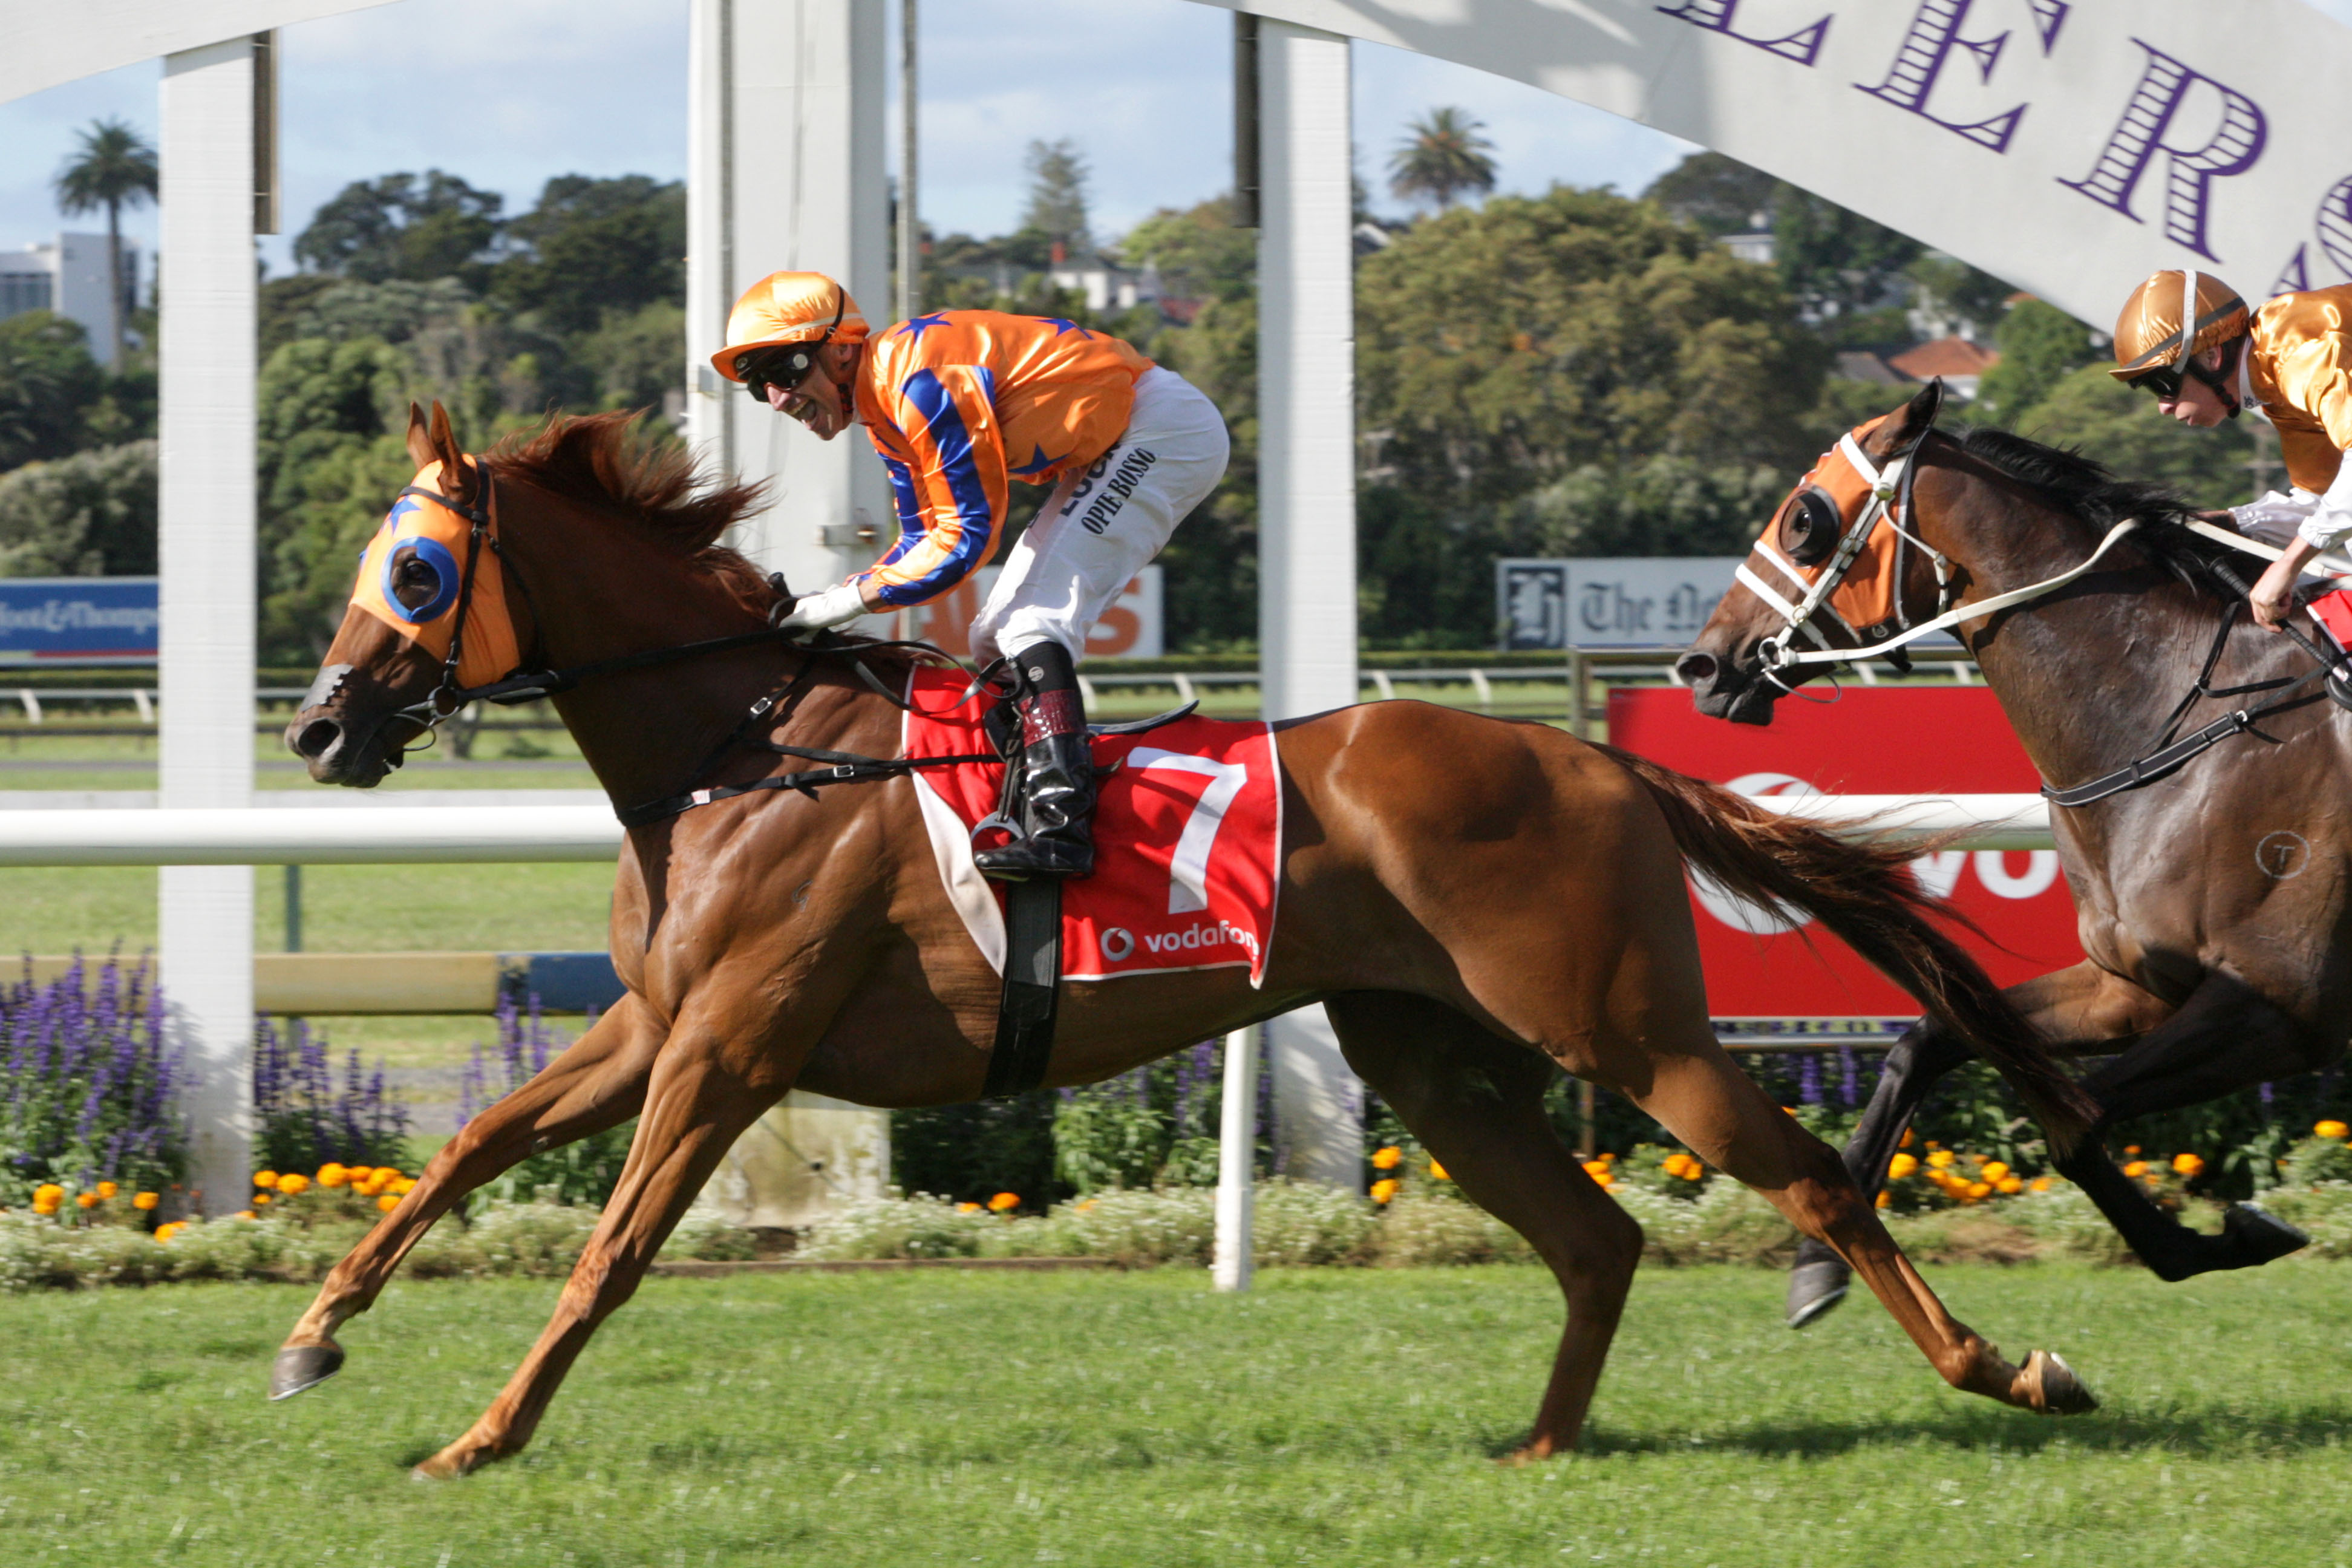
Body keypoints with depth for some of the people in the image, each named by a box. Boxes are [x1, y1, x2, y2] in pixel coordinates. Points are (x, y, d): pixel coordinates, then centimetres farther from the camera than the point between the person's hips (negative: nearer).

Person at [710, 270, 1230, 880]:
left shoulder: (918, 379, -23)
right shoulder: (885, 404, 9)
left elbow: (966, 537, -23)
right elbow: (924, 540, 12)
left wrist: (850, 599, -18)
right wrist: (813, 609, 0)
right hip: (1106, 451, 11)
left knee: (1033, 620, -21)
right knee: (995, 638, 9)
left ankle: (1059, 827, -31)